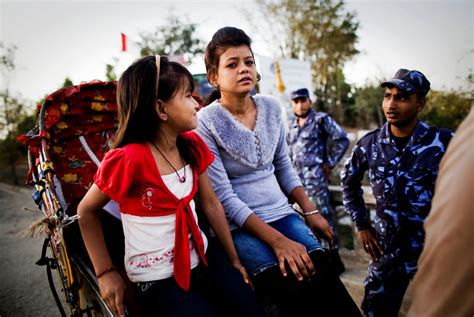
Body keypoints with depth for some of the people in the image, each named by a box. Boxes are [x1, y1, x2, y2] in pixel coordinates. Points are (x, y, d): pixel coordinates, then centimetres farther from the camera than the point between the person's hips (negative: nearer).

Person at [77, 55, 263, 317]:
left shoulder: (192, 145, -3)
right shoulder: (128, 159, -23)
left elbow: (211, 204, 5)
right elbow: (86, 211, -7)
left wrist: (234, 259, 10)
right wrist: (105, 273, -7)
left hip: (204, 257, 6)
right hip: (157, 278, -5)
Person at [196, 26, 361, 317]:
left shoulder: (271, 107, 3)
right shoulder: (206, 123, -13)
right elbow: (224, 197, -16)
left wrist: (310, 211, 5)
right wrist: (277, 240, -19)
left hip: (282, 213, 5)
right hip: (240, 226, -4)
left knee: (326, 281, -15)